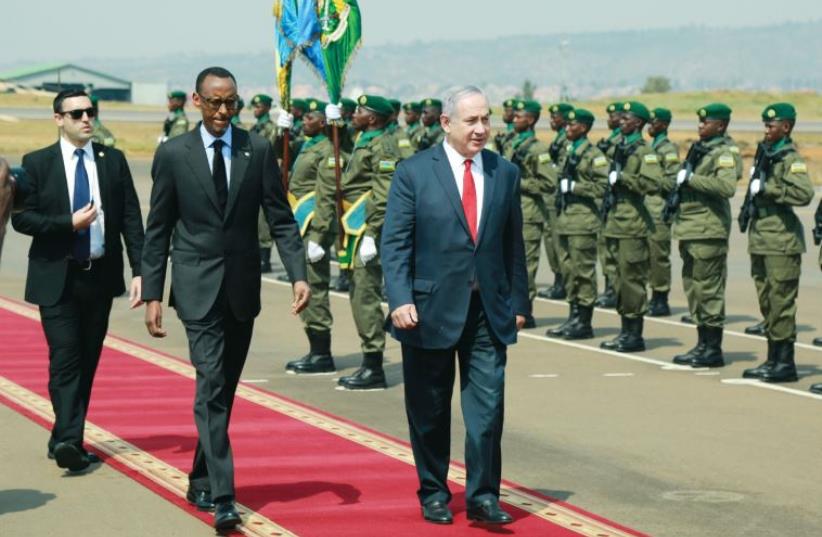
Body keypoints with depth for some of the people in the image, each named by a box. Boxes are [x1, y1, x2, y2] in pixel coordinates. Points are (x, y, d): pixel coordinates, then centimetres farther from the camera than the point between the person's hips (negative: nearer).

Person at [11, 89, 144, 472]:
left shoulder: (113, 160, 6)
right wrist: (69, 223, -16)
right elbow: (21, 218, -4)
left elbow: (131, 218, 3)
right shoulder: (37, 164, 0)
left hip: (100, 276, 3)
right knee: (65, 361, -11)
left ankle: (66, 439, 18)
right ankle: (68, 440, -17)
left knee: (88, 361, 8)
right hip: (57, 278, -3)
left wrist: (139, 270, -6)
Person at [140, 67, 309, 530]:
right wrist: (153, 294, -2)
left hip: (243, 287, 3)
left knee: (224, 390, 11)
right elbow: (158, 230, 2)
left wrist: (298, 274, -11)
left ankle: (202, 481, 27)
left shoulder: (258, 150, 2)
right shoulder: (173, 154, -1)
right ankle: (221, 497, -16)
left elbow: (281, 219, 2)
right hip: (198, 288, -3)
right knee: (211, 387, -13)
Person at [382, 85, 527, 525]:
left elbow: (513, 244, 12)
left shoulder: (505, 173, 8)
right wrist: (400, 299, -16)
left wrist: (518, 302, 9)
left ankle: (483, 495, 5)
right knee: (430, 411, 8)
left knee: (487, 406, -3)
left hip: (488, 311, 2)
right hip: (430, 308, -2)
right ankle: (433, 494, 21)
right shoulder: (414, 173, -3)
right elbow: (395, 242, -6)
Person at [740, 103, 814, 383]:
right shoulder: (765, 154, 16)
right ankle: (773, 360, 19)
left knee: (781, 302, -6)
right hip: (760, 240, 9)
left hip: (781, 241, -9)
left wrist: (766, 187, -20)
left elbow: (804, 193, -25)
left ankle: (786, 364, -2)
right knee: (766, 303, 12)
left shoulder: (791, 158, -10)